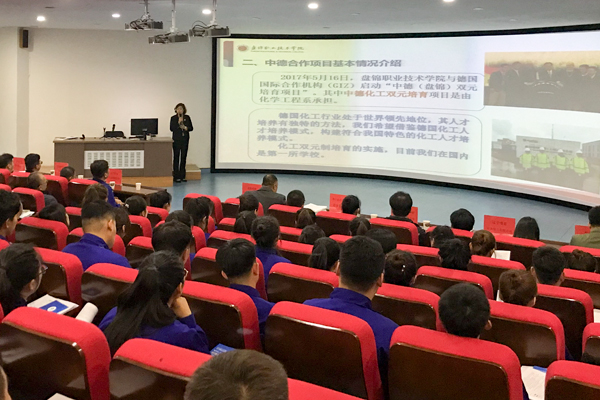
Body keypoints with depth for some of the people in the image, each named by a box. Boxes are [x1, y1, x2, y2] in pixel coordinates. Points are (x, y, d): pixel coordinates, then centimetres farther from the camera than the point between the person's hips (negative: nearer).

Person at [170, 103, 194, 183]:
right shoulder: (173, 118, 1)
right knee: (176, 157, -3)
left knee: (183, 157, 4)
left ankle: (182, 176, 10)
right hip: (176, 140, -3)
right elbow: (172, 128, -7)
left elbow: (191, 128, 8)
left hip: (185, 140, 3)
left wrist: (185, 127, -10)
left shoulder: (187, 118, 9)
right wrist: (178, 123, -16)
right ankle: (176, 177, -1)